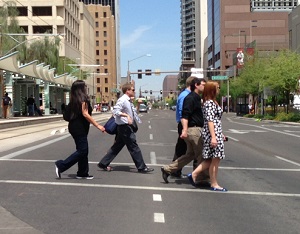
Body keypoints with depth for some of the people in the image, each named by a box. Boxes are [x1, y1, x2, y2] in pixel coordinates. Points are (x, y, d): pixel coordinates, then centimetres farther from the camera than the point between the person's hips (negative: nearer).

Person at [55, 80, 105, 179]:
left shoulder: (74, 100, 12)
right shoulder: (83, 99, -13)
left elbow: (67, 115, 14)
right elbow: (85, 114, -20)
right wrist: (98, 125, -20)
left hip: (74, 127, 9)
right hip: (79, 128, -9)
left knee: (83, 150, 13)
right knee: (82, 150, -6)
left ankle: (83, 173, 17)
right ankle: (61, 165, -6)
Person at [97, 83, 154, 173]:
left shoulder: (129, 101, 15)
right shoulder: (122, 100, -15)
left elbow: (133, 112, 26)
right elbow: (115, 111, -25)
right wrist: (127, 115, -30)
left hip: (127, 126, 10)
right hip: (125, 127, -10)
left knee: (117, 146, 14)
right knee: (134, 147, -3)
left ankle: (103, 164, 20)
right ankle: (141, 167, 4)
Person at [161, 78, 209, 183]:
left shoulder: (196, 98, 19)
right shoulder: (190, 98, -13)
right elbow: (185, 116, -22)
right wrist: (185, 130, -31)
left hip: (196, 129, 10)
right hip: (193, 130, -10)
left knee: (190, 155, 13)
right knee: (201, 154, -2)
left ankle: (167, 169, 13)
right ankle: (203, 178, 9)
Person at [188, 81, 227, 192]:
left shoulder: (212, 102, 17)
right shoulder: (210, 103, -14)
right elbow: (210, 120, -20)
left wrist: (220, 134, 24)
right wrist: (213, 137, -25)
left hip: (216, 133, 10)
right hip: (212, 133, -10)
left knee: (211, 159, 12)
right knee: (215, 160, -1)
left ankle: (193, 174, 13)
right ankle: (214, 184, 8)